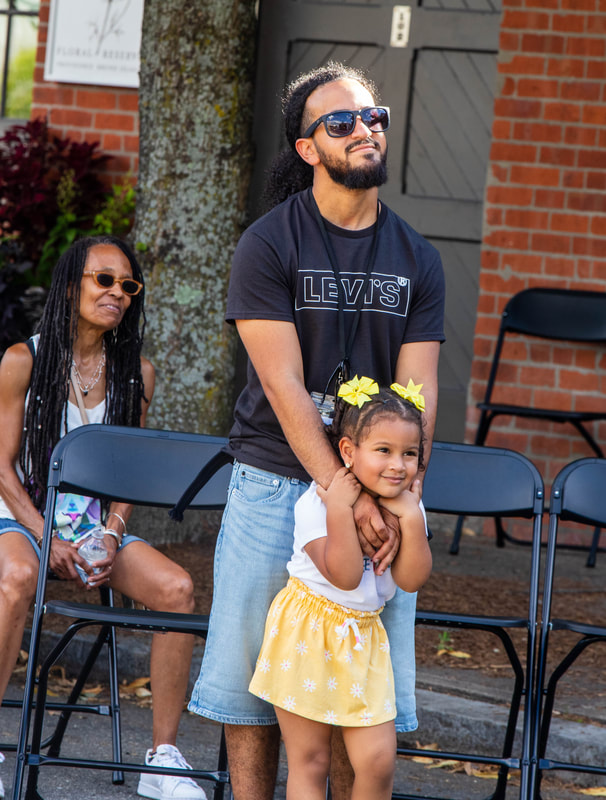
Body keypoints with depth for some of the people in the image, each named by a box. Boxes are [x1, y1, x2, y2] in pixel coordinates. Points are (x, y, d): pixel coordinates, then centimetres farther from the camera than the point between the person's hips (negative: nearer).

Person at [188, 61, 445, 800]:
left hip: (380, 490, 3)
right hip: (275, 484, -2)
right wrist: (347, 497, -22)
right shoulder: (267, 247, -5)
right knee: (254, 669, 2)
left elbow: (417, 394, -1)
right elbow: (283, 386, -13)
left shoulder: (417, 261, 6)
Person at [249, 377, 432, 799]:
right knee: (310, 761, 2)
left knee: (378, 760, -2)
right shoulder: (317, 503, -16)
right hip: (307, 634, -4)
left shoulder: (407, 506, 1)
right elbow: (344, 576, -24)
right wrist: (340, 510, -29)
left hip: (364, 638, 4)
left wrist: (411, 519, -18)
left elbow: (412, 580, -9)